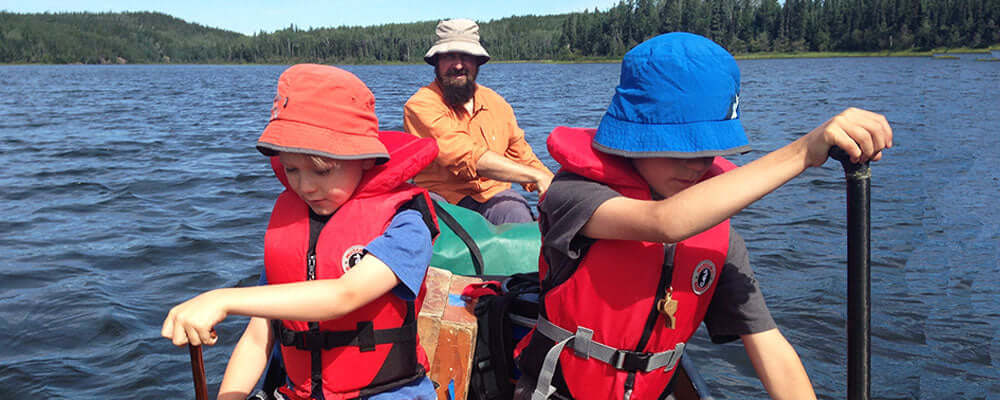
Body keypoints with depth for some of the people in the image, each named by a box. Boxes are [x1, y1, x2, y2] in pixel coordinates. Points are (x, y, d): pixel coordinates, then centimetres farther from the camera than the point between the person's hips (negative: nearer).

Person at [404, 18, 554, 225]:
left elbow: (523, 158, 20)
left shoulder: (496, 103, 12)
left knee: (519, 214, -29)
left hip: (494, 195, 4)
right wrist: (536, 176, -21)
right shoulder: (421, 105, -9)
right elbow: (468, 157, -21)